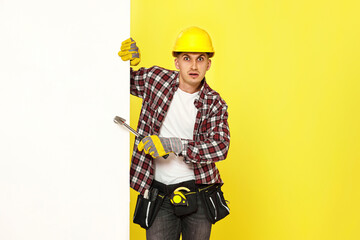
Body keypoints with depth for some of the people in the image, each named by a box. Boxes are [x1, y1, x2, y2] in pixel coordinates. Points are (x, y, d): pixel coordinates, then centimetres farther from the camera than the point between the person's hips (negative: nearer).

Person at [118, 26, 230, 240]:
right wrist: (127, 60, -6)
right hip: (159, 195, 0)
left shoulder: (215, 104, -2)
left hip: (199, 193, 1)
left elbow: (221, 146, -17)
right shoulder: (155, 79, -1)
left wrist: (173, 145, -26)